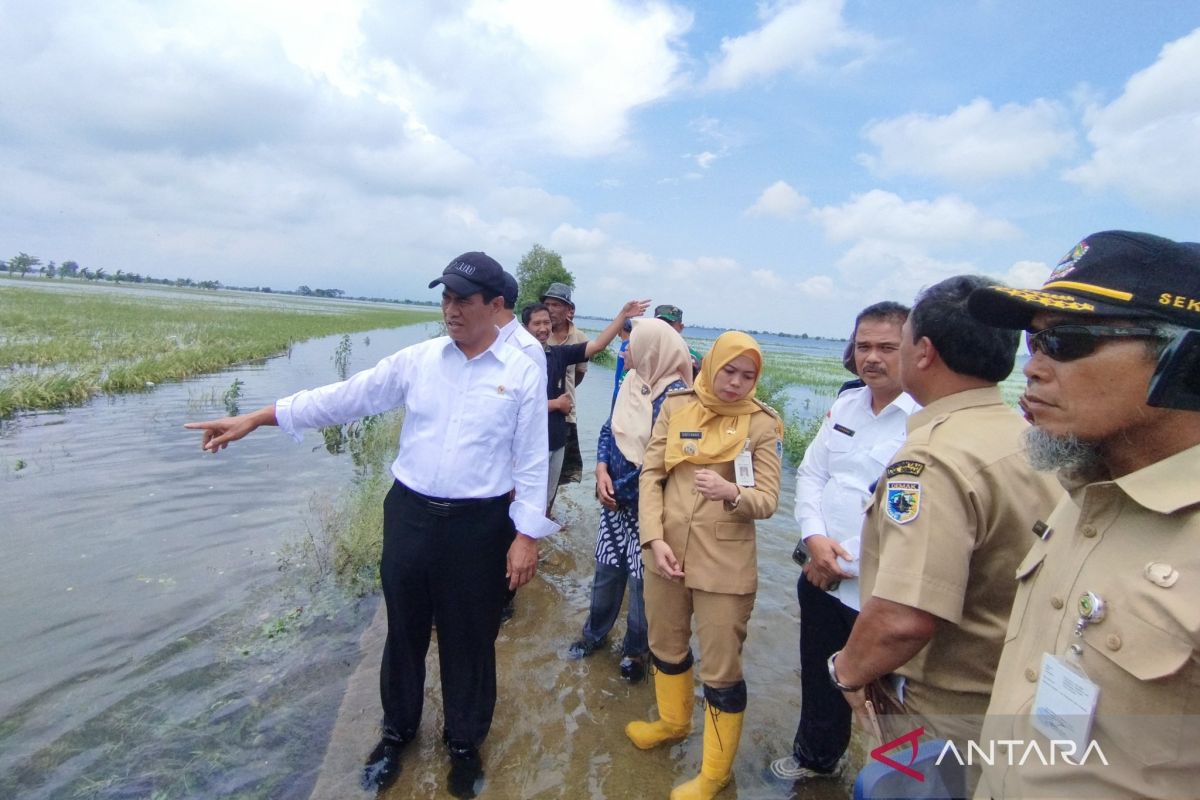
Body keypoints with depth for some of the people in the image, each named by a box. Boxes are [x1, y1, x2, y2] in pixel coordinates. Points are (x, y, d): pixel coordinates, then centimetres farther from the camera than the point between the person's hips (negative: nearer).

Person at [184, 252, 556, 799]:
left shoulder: (522, 374, -8)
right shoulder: (417, 360, 0)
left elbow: (532, 460, -6)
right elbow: (346, 398, 2)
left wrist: (526, 535, -7)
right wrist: (254, 419, 0)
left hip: (478, 527, -3)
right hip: (409, 514, 3)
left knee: (468, 639, 13)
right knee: (404, 630, 19)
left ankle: (464, 742, 39)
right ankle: (397, 731, 45)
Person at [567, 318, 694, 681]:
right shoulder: (631, 381, 4)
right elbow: (609, 429, 8)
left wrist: (621, 490, -13)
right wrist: (602, 469, -8)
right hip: (615, 497, 6)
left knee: (642, 578, 8)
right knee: (607, 569, 18)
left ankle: (635, 650, 29)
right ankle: (594, 633, 39)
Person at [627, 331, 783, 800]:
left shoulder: (764, 423, -6)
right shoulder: (676, 406, 0)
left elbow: (768, 499, -9)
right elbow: (651, 473, 0)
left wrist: (731, 492, -31)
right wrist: (654, 538, -11)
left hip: (725, 562, -3)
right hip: (667, 550, 4)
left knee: (721, 670, 7)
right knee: (666, 646, 23)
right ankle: (673, 721, 51)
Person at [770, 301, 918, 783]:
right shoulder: (846, 405, 4)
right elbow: (811, 473, 7)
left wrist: (848, 564, -17)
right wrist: (813, 536, -9)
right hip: (821, 577, 6)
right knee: (818, 677, 24)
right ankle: (815, 756, 50)